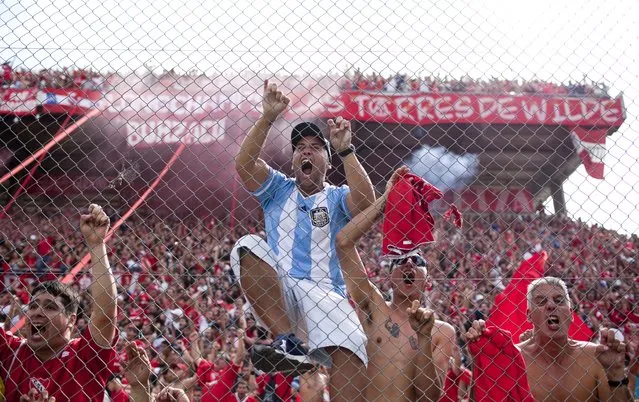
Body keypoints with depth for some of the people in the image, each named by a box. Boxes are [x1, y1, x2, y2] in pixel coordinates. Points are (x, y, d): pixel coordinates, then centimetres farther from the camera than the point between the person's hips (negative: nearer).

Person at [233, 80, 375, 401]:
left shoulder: (338, 198, 15)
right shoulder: (278, 190, 19)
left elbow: (366, 204, -10)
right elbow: (244, 163, 0)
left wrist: (345, 149, -11)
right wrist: (268, 118, -7)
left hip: (326, 294, -1)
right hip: (274, 294, 2)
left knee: (349, 348, -32)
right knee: (248, 247, -28)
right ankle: (288, 342, -34)